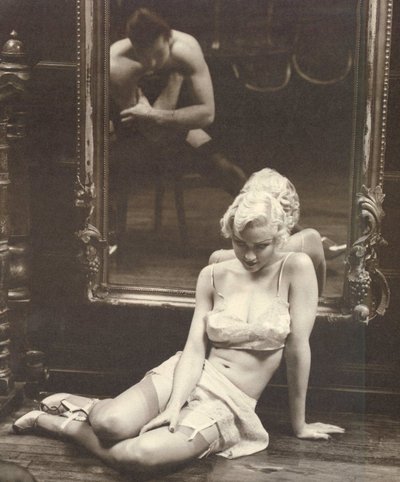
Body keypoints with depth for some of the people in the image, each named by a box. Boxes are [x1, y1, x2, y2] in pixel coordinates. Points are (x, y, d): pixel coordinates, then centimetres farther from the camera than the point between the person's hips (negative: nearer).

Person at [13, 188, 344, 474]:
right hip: (188, 378, 2)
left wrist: (299, 423, -2)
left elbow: (298, 346, -6)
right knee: (112, 424, -30)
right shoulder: (213, 276, 3)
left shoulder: (296, 268, -8)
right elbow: (195, 348, -4)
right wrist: (174, 406, -20)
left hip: (228, 405, -2)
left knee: (140, 455, -30)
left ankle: (61, 424, -2)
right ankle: (83, 407, 8)